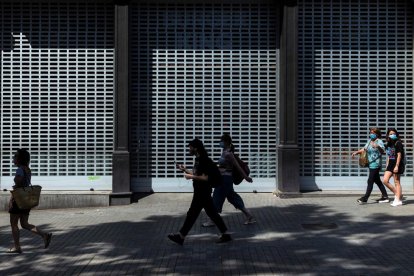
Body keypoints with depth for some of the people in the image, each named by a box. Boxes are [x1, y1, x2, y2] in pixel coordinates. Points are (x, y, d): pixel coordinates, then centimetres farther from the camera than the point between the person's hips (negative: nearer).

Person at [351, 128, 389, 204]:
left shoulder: (379, 141, -10)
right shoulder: (369, 141, 13)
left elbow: (383, 151, -25)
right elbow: (364, 149, 25)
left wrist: (378, 147, -45)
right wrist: (356, 152, 12)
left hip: (375, 164, -9)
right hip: (371, 164, 9)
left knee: (370, 181, -7)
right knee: (377, 181, 13)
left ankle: (365, 198, -5)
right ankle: (385, 197, 21)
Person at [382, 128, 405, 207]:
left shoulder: (398, 143, -9)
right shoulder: (388, 144, 13)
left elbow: (399, 155, -14)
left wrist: (397, 166, -19)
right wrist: (387, 165, 15)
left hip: (397, 164, -8)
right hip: (390, 164, 8)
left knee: (396, 182, -3)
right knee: (385, 180, 0)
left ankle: (398, 200, 3)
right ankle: (397, 194, 13)